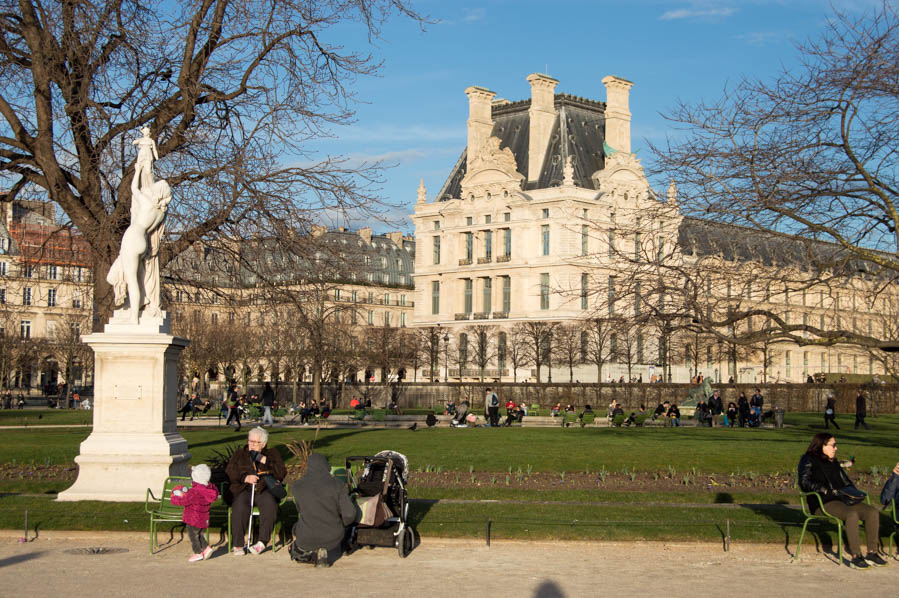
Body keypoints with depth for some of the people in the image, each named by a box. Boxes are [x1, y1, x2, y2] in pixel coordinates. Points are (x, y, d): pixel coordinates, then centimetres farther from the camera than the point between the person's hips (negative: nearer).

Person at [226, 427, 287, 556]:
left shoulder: (272, 454, 16)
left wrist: (265, 461, -8)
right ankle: (237, 545, -27)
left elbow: (281, 474, 2)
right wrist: (245, 478, -12)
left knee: (270, 505, -34)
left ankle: (262, 542, -29)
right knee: (240, 507, -33)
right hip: (243, 490, 0)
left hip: (264, 490, 0)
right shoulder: (239, 454, 18)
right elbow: (229, 473, 6)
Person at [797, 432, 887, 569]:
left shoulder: (834, 463, 26)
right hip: (823, 503, -7)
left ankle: (872, 553, -17)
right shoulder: (808, 460, 4)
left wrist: (855, 493, 10)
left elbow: (846, 483, 30)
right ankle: (856, 556, -36)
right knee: (852, 514, -35)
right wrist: (825, 490, -18)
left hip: (841, 499, 7)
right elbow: (805, 483, -8)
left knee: (872, 512, -17)